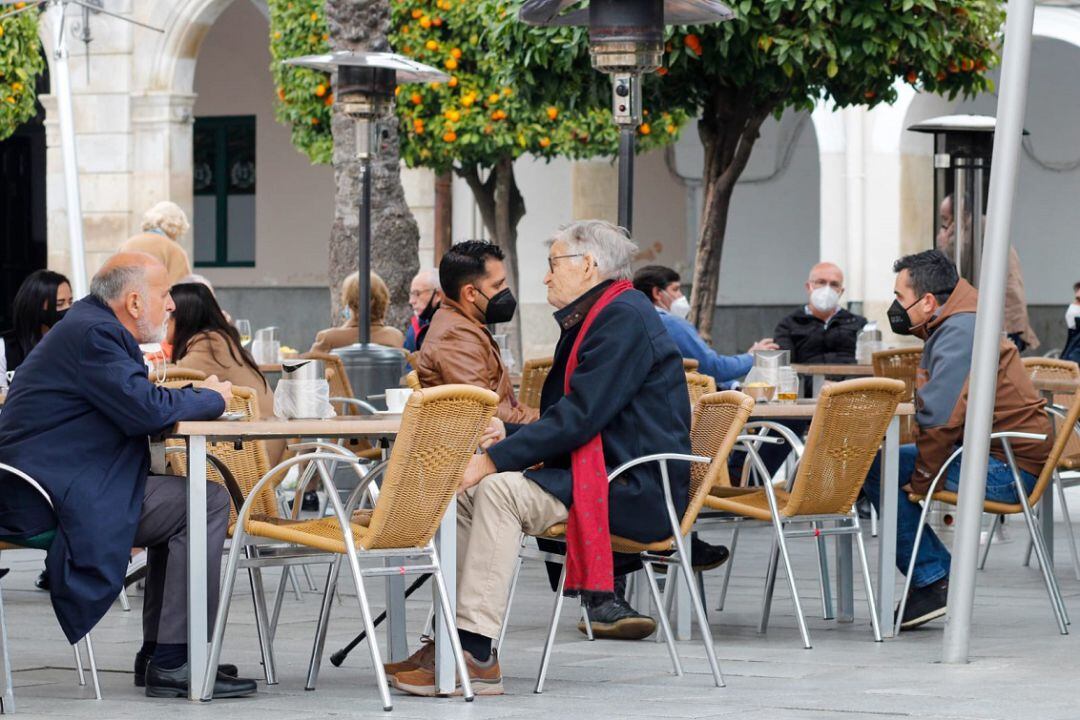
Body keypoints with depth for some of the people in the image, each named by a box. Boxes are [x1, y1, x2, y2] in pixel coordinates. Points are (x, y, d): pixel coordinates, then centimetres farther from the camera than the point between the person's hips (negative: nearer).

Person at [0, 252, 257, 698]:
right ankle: (173, 663, -12)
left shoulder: (90, 325, 19)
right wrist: (212, 399, -6)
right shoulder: (93, 334, -15)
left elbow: (140, 405, 21)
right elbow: (146, 410, -23)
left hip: (39, 491, 11)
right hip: (51, 502, -11)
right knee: (207, 503, -12)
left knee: (179, 501, 23)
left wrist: (197, 398, 6)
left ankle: (158, 653, 20)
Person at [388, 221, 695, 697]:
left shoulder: (624, 318, -13)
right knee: (465, 489, -1)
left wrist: (494, 460, -21)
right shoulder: (588, 320, 20)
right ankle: (454, 637, -6)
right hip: (594, 473, 11)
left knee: (499, 488, -26)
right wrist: (508, 436, 4)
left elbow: (580, 417, -22)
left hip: (634, 490, -11)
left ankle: (475, 653, -28)